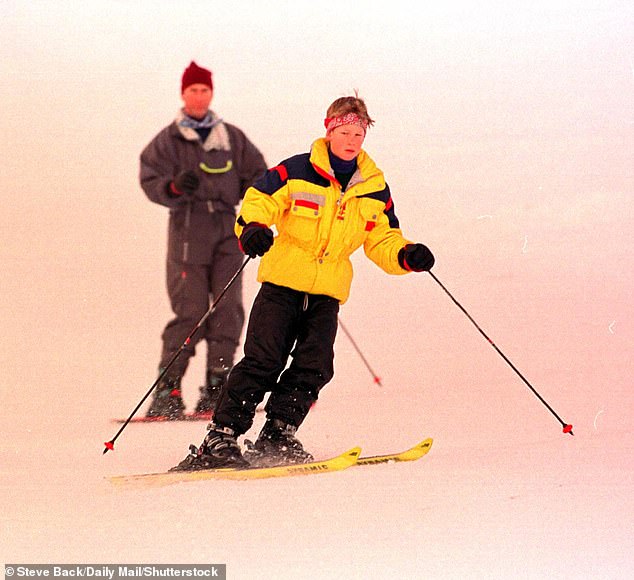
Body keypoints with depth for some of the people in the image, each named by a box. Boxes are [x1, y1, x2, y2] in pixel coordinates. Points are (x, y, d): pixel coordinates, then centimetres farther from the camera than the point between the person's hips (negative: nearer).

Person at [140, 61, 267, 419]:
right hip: (188, 230, -3)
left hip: (228, 228, 3)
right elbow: (150, 181, 0)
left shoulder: (232, 138, 15)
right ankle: (167, 390, -5)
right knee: (190, 312, -11)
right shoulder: (168, 141, 8)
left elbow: (256, 173, 20)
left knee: (228, 309, -5)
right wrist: (175, 186, -20)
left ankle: (216, 389, 2)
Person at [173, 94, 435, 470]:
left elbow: (382, 240, 16)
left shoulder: (374, 188, 9)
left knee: (314, 366, -10)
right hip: (283, 283, -4)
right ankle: (221, 439, -11)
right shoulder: (296, 172, -4)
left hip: (328, 292, 4)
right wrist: (253, 228, -24)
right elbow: (259, 200, -3)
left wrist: (407, 256, -4)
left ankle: (276, 437, 3)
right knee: (262, 361, -13)